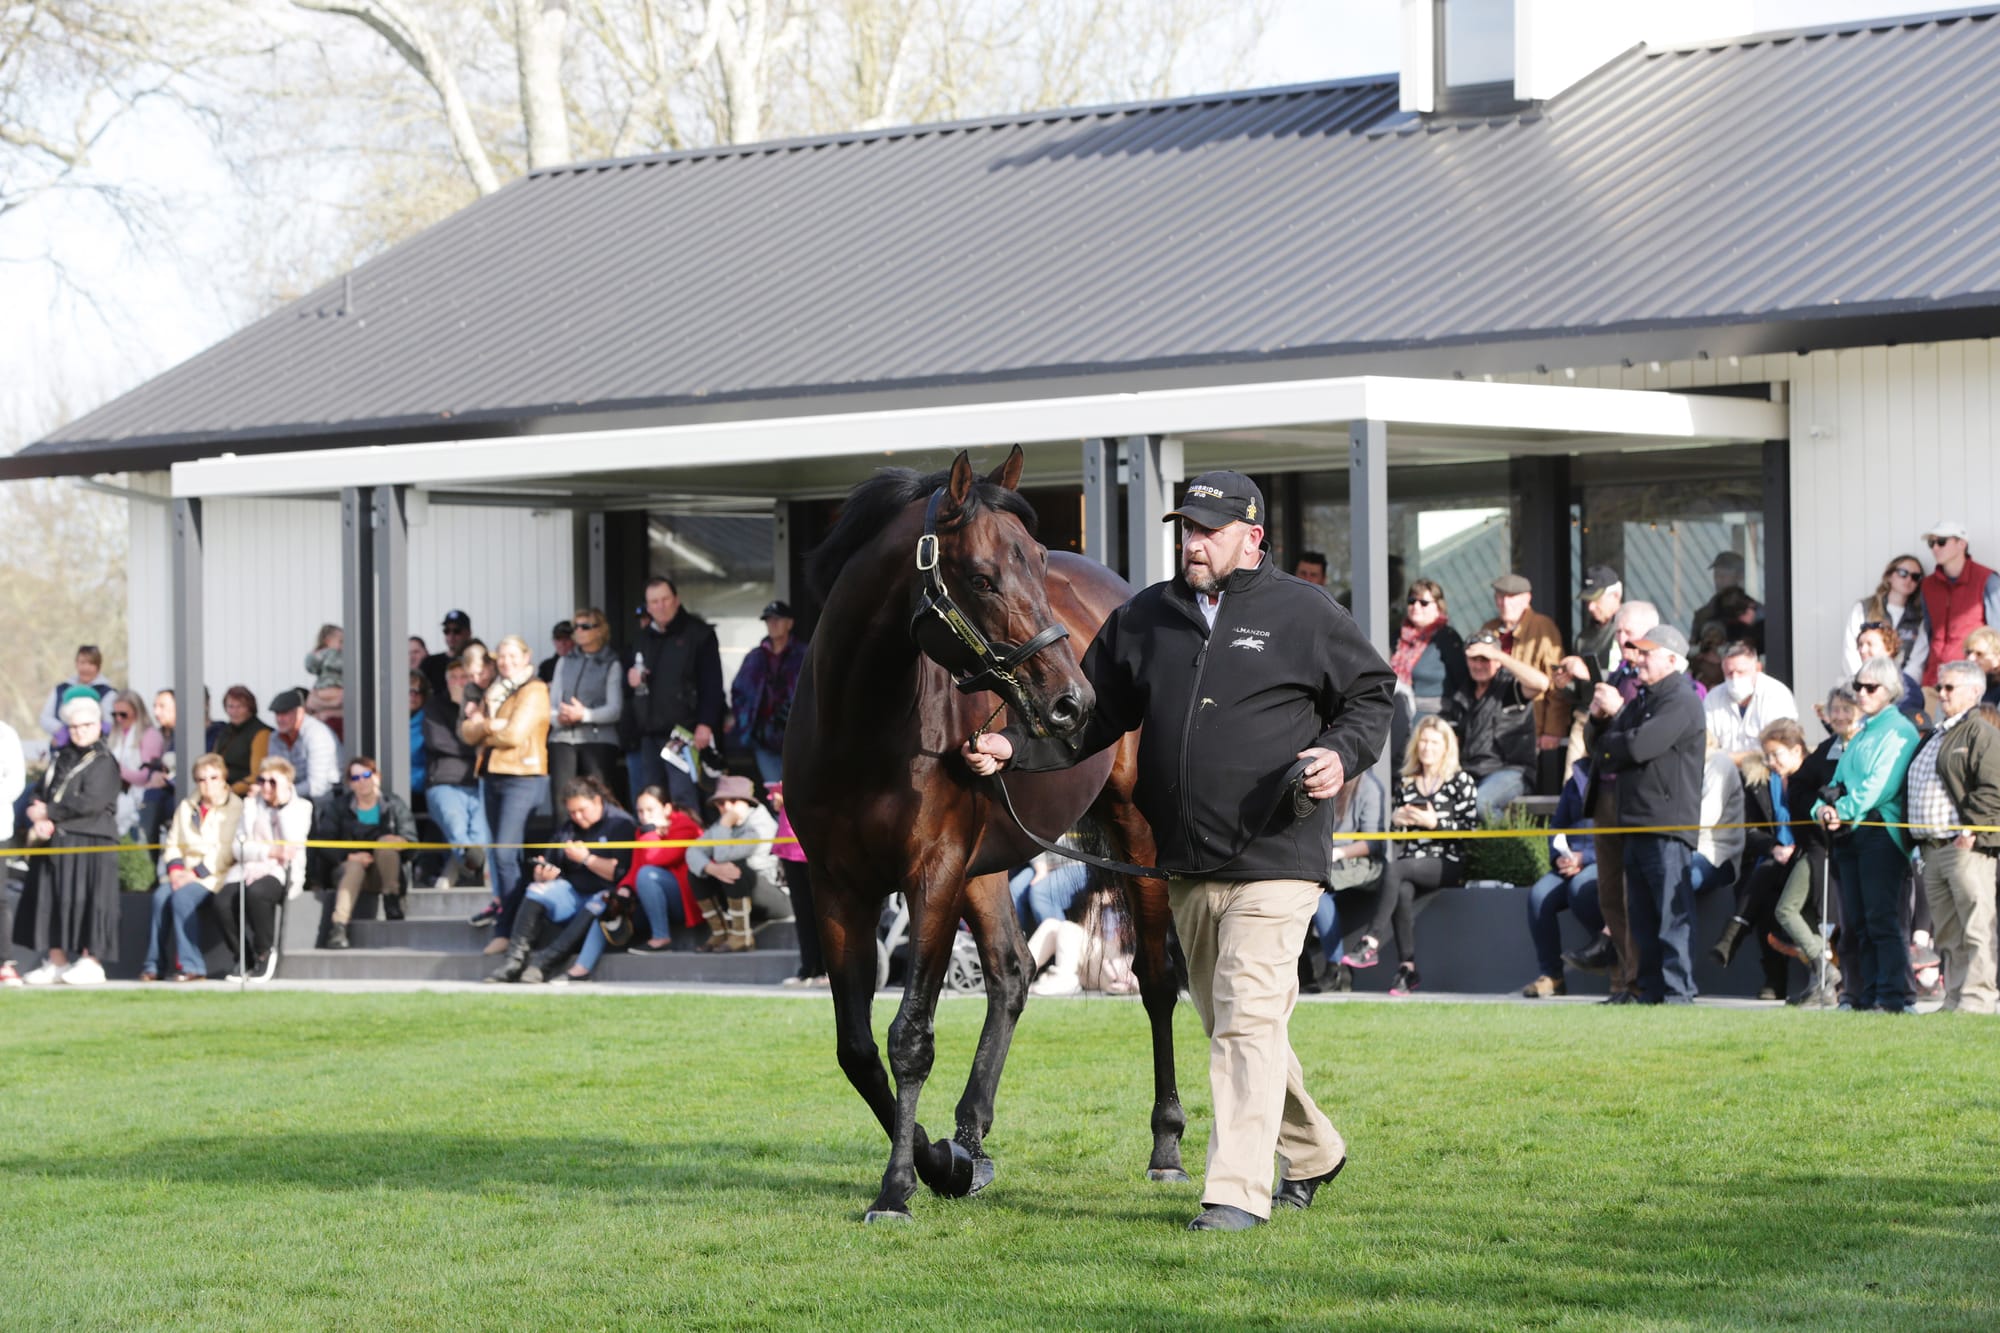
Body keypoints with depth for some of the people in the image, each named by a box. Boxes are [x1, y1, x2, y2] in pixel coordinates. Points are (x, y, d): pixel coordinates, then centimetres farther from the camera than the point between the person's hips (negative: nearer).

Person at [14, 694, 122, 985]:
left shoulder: (103, 763, -6)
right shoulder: (61, 759, 16)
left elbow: (89, 803, -16)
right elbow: (39, 795, 13)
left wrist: (47, 813, -10)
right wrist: (39, 820, -9)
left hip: (89, 845, -7)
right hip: (55, 845, 7)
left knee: (85, 900, -7)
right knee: (51, 901, 6)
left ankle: (91, 961, -2)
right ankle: (57, 961, 11)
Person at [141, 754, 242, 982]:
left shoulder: (236, 809, 3)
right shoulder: (186, 808, 22)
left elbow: (227, 851, -7)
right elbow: (172, 843, 15)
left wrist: (197, 873, -15)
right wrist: (175, 869, -5)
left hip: (213, 876, -5)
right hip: (183, 875, 5)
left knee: (182, 897, -32)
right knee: (160, 896, -26)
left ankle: (191, 966, -31)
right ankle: (152, 965, -23)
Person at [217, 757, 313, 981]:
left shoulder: (300, 807, 8)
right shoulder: (251, 805, 17)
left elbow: (293, 844, -11)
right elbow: (240, 849, 6)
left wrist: (283, 803, -8)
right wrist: (270, 851, -9)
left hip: (282, 873, -4)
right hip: (251, 868, 4)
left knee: (256, 893, -38)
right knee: (223, 902, -28)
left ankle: (265, 952, -15)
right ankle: (243, 959, -5)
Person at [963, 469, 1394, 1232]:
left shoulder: (1305, 614, -2)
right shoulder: (1145, 618, 10)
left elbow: (1373, 694, 6)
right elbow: (1093, 716, 11)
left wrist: (1343, 754, -13)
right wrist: (1013, 748, -3)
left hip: (1275, 860, -6)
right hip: (1185, 867, 6)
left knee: (1248, 1022, -14)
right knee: (1224, 1022, 15)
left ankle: (1238, 1191, -14)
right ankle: (1311, 1153, 35)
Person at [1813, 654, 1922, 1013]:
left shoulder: (1898, 730, -3)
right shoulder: (1860, 734, 22)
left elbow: (1881, 783, -14)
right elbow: (1840, 779, 18)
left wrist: (1845, 810, -20)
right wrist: (1824, 807, -2)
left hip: (1879, 832, -8)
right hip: (1848, 835, 8)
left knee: (1881, 917, -12)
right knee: (1857, 921, 5)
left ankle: (1892, 995, -13)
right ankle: (1867, 995, 7)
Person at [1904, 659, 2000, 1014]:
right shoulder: (1934, 739, 23)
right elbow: (1914, 790, 28)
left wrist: (1970, 829, -19)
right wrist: (1918, 839, 17)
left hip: (1966, 848, -9)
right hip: (1932, 848, 9)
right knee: (1946, 932, 9)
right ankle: (1954, 998, 12)